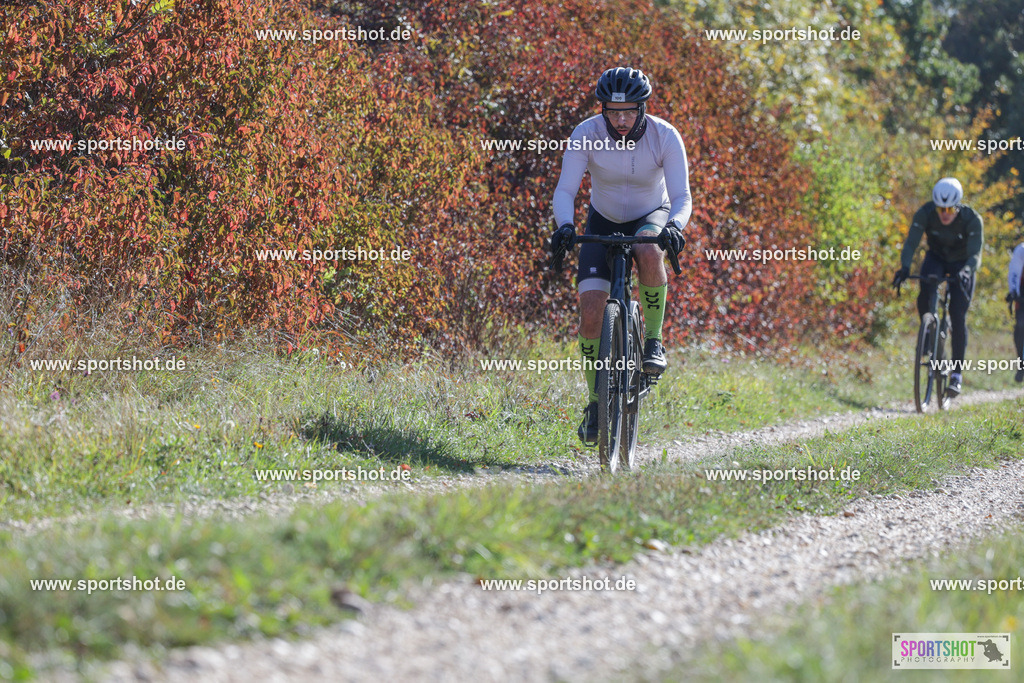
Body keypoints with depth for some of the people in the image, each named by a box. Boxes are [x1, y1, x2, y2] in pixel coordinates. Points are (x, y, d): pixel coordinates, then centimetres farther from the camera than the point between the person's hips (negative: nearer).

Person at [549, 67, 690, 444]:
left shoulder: (665, 136, -23)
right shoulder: (586, 134, -22)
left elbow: (682, 197, -26)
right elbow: (565, 190, -25)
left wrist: (674, 226, -47)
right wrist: (564, 226, -46)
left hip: (651, 217, -1)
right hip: (603, 222, 1)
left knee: (649, 253, -39)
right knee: (591, 310, -15)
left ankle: (653, 342, -19)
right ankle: (596, 400, 2)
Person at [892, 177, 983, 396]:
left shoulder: (972, 220, -29)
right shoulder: (925, 214, -26)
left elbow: (975, 255, -30)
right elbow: (911, 243, -28)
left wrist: (965, 271, -52)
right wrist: (905, 267, -47)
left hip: (962, 264, -1)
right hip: (936, 259, 1)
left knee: (958, 316, -12)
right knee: (926, 295, -30)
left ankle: (957, 374, -6)